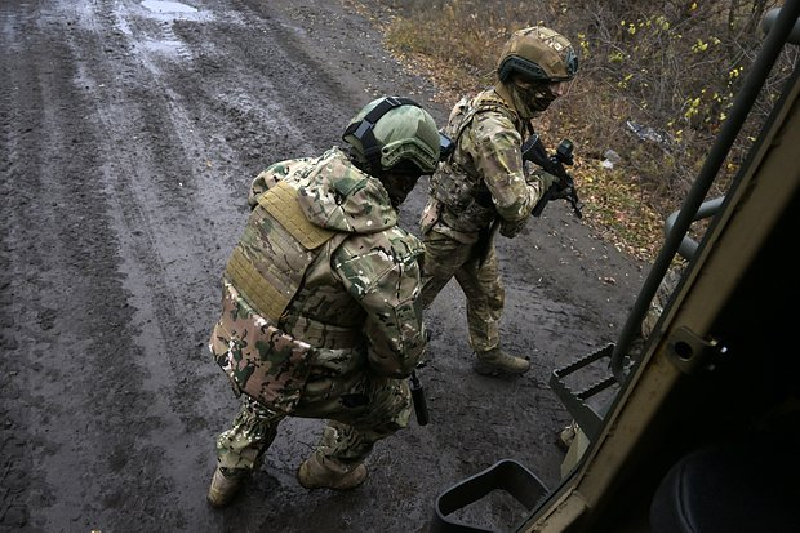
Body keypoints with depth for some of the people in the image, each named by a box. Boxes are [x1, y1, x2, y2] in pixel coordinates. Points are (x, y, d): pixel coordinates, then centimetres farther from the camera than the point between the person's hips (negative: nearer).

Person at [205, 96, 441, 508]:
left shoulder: (297, 170, -13)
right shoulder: (384, 250, -31)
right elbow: (401, 350, -22)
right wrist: (389, 366, 4)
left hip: (234, 347, 6)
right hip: (295, 379, -6)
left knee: (266, 399, 40)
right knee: (392, 399, 22)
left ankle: (229, 475, 60)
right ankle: (329, 469, 46)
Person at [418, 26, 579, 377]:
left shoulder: (490, 103, -3)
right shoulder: (495, 131, -34)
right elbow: (515, 205, -34)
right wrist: (541, 181, -16)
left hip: (476, 228, 9)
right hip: (448, 232, -9)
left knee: (488, 295, 22)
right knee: (417, 295, 13)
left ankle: (489, 356, 42)